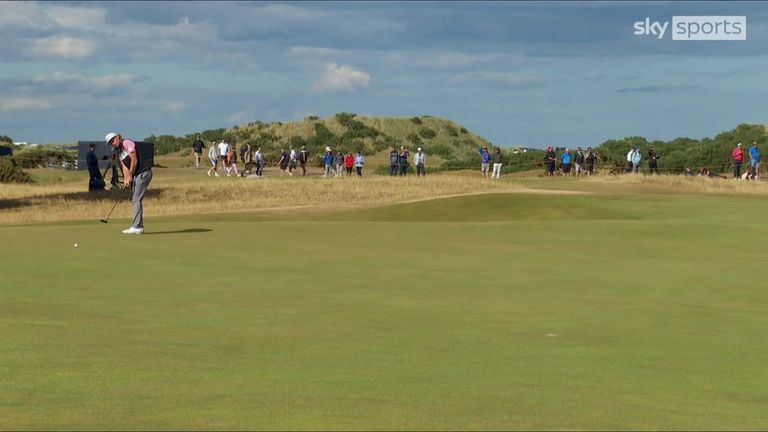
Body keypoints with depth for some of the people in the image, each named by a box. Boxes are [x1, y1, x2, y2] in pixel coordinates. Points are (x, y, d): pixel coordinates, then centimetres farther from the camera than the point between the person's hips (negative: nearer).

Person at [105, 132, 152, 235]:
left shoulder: (127, 144, -9)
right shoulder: (119, 152, 17)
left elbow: (134, 160, -15)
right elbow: (125, 167, 10)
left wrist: (130, 176, -10)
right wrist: (126, 179, -8)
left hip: (144, 172, -9)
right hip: (136, 175, 9)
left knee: (137, 199, -12)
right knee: (137, 200, 9)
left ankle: (137, 227, -14)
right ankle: (139, 226, 12)